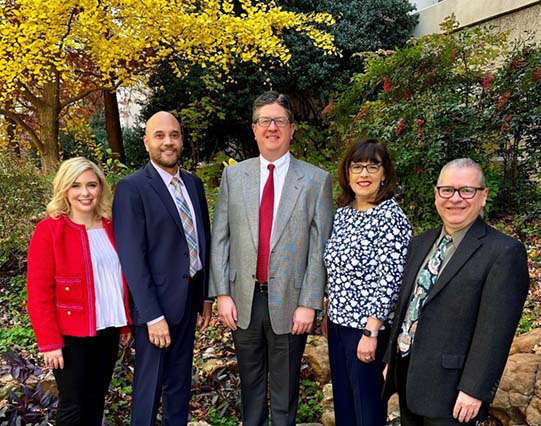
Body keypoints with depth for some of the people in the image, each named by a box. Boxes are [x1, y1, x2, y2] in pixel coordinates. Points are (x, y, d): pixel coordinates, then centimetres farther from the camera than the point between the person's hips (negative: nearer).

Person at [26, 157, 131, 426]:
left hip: (108, 330, 5)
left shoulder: (110, 227, 4)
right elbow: (38, 292, -13)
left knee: (97, 400, 16)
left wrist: (126, 322, 10)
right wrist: (50, 342, -15)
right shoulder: (49, 230, -11)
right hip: (71, 335, -5)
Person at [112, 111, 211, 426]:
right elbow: (132, 257, -18)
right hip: (155, 301, -6)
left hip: (190, 296, 6)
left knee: (181, 378, 20)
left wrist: (206, 294, 12)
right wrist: (153, 315, -20)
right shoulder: (131, 188, -14)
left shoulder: (194, 184, 7)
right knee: (151, 382, 10)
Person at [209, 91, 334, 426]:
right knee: (251, 386, 19)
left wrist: (308, 304, -10)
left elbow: (320, 248, -6)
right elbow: (220, 239, 3)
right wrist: (222, 294, -3)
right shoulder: (233, 175, 3)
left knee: (284, 391, 14)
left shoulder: (316, 180, -4)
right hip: (244, 299, 2)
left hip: (289, 302, -2)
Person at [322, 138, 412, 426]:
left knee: (367, 401, 10)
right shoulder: (342, 213, 5)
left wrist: (371, 333, -20)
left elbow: (389, 281, -19)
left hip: (367, 326, -7)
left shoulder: (391, 218, -17)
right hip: (339, 321, 7)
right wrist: (327, 314, 15)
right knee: (342, 396, 20)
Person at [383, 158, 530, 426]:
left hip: (450, 387, -6)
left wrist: (474, 389, -18)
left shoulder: (504, 252, -13)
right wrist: (391, 359, 13)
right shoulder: (421, 242, 9)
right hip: (405, 376, 6)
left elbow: (495, 331, -16)